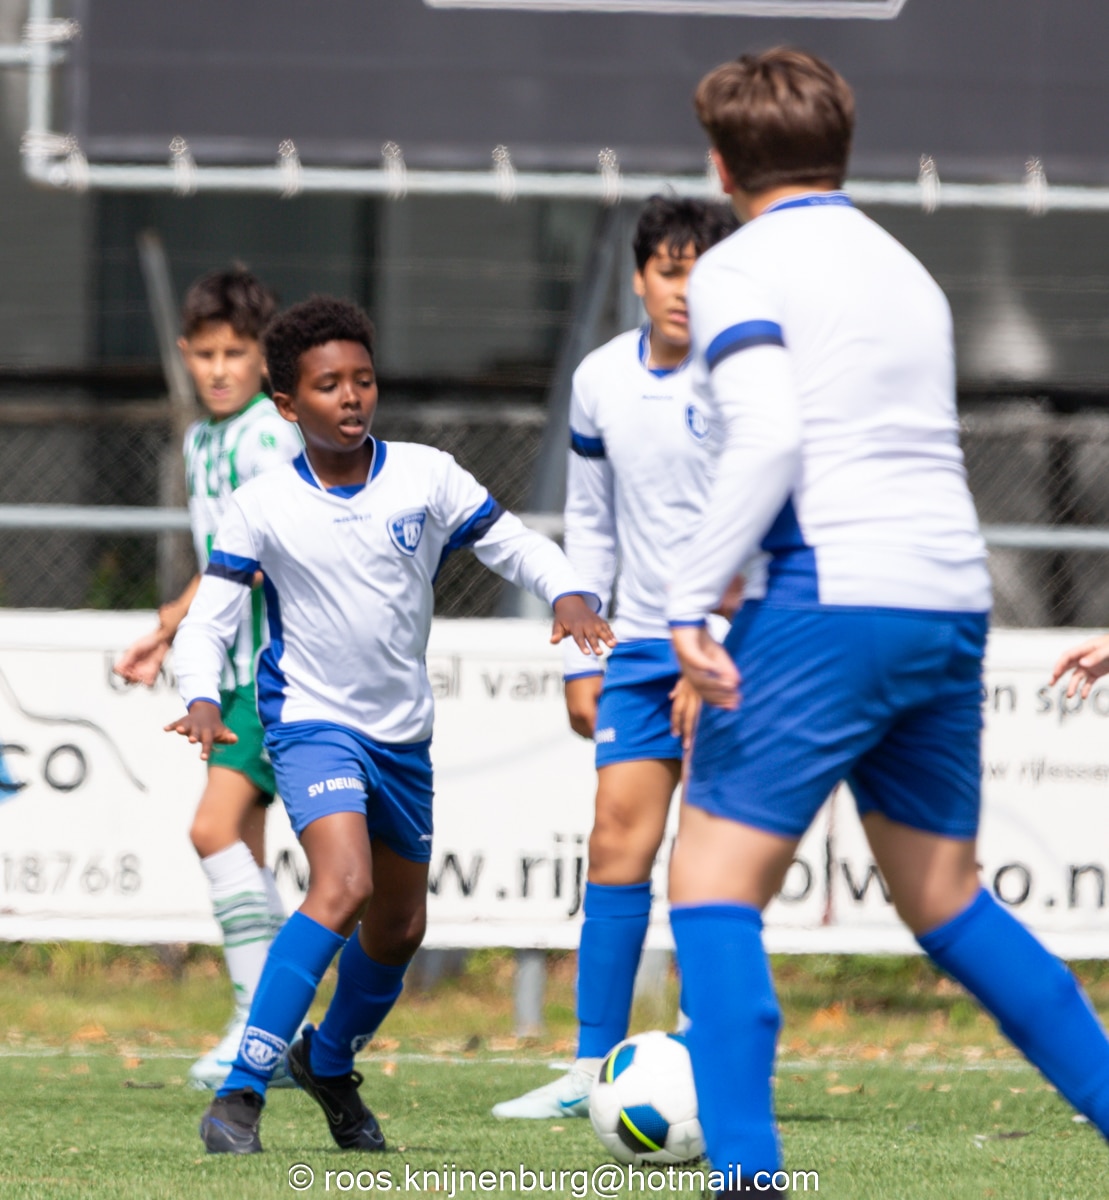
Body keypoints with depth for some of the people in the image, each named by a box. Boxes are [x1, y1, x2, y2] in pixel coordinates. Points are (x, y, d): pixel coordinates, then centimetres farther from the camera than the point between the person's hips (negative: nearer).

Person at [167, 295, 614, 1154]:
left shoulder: (426, 477, -6)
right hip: (312, 722, -5)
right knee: (344, 887, -28)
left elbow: (515, 546, 0)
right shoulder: (263, 507, -11)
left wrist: (570, 596, -20)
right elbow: (209, 618, -7)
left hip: (403, 732, 5)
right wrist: (202, 698, -25)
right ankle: (240, 1096, -27)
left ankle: (330, 1063, 46)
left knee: (400, 928, 16)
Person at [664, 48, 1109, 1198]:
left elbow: (768, 439, -15)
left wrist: (690, 603, -15)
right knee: (946, 897, 18)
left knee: (712, 880, -3)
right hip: (955, 603, 7)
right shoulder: (905, 271, 22)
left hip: (834, 598, -7)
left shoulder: (740, 269, -1)